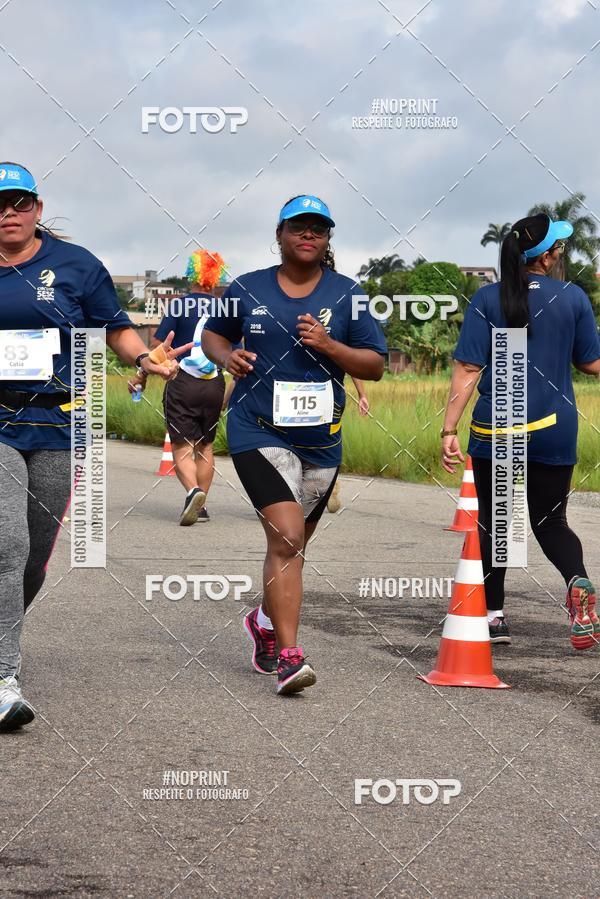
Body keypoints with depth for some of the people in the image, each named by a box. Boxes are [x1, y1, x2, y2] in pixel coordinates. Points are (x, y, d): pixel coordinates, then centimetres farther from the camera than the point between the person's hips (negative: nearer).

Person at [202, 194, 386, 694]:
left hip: (321, 438, 3)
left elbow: (375, 366, 3)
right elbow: (213, 334, 18)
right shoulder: (248, 289, 3)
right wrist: (226, 356, -5)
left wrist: (329, 346, -14)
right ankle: (288, 657, -18)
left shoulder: (346, 294, 3)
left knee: (292, 544, 15)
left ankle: (266, 621, 43)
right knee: (286, 537, -19)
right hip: (258, 431, -3)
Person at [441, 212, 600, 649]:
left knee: (493, 523, 14)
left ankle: (494, 614, 16)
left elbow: (468, 370, -9)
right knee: (550, 521, 12)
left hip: (495, 430, -1)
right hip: (554, 431, 1)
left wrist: (449, 430, -8)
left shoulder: (487, 300, -5)